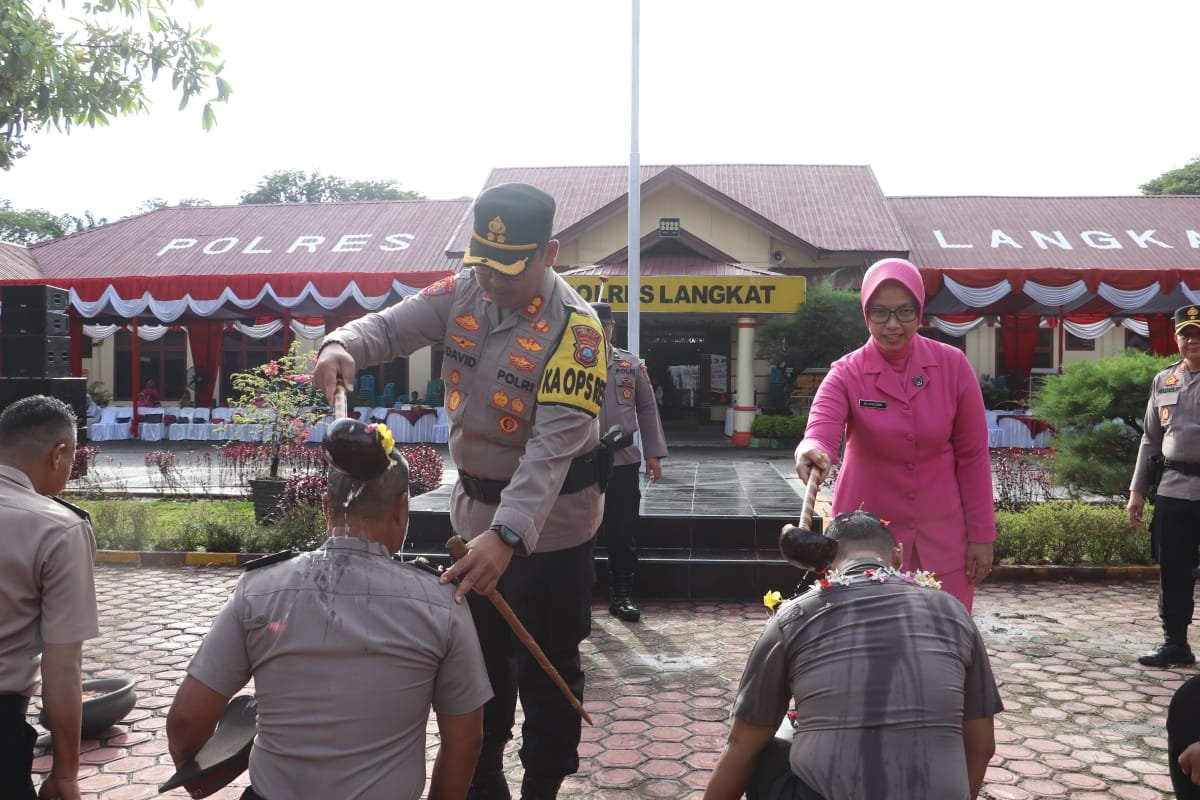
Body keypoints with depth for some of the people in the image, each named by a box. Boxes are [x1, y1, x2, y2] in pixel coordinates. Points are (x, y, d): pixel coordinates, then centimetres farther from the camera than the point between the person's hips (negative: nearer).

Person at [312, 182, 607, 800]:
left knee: (545, 669, 8)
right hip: (475, 507, 7)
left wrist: (507, 534, -43)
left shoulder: (574, 329, -24)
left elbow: (554, 445, -33)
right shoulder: (462, 292, -5)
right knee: (479, 657, 22)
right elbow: (392, 326, -13)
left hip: (548, 520, -6)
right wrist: (344, 345, -37)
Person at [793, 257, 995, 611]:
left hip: (942, 532, 1)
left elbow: (973, 455, -1)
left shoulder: (953, 365, -6)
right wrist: (810, 452, -52)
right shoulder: (846, 374, -10)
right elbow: (820, 433, -28)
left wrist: (981, 535, 0)